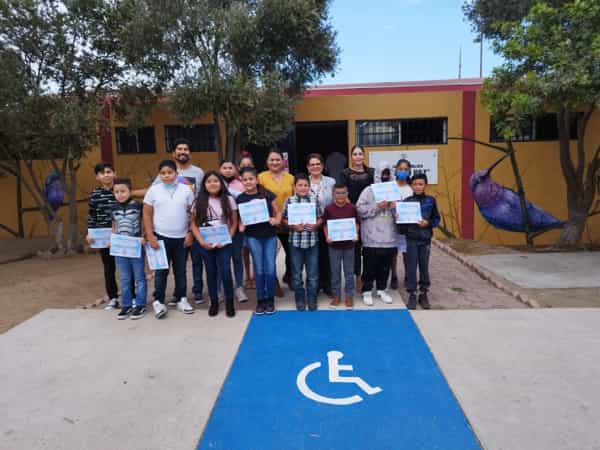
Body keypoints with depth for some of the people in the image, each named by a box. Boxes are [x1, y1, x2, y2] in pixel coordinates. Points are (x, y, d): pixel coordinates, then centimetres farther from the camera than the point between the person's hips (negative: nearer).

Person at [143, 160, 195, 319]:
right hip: (160, 237, -1)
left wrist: (190, 233, -1)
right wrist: (150, 236, -5)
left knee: (180, 270, 11)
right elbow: (147, 214, 0)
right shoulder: (153, 190, -1)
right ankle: (158, 301, 16)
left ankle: (181, 299, 24)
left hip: (181, 238, 1)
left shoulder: (186, 190, 1)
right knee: (161, 270, 5)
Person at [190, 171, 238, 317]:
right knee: (211, 272, 10)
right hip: (205, 244, 2)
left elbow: (234, 223, 1)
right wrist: (201, 241, -9)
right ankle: (214, 302, 23)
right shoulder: (199, 202, 1)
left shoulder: (229, 200, 0)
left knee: (225, 271, -7)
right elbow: (194, 225, 2)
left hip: (224, 243, -1)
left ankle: (229, 301, 11)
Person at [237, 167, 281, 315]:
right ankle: (260, 300, 18)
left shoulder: (267, 194, -4)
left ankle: (270, 300, 18)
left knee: (270, 270, 1)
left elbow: (278, 212, 3)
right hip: (253, 237, 0)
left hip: (270, 235, 0)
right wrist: (240, 225, -12)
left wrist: (277, 220, -16)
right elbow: (240, 218, 7)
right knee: (259, 270, 4)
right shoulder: (240, 198, -2)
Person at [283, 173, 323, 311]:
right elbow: (285, 220, 0)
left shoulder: (315, 200, 0)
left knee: (313, 273, 8)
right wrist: (293, 226, -17)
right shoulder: (289, 201, -3)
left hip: (312, 241, 1)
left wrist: (315, 225, -14)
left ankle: (312, 300, 23)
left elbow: (320, 218, 5)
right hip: (295, 241, -1)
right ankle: (300, 300, 25)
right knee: (297, 273, 10)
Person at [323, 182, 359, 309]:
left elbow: (356, 224, 5)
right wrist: (327, 237, -11)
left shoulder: (352, 208, -3)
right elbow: (325, 225, 2)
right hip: (334, 244, 0)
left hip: (349, 244, 0)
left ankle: (349, 295, 21)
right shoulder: (329, 209, -5)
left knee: (349, 272, 9)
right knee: (335, 271, 10)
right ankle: (336, 295, 23)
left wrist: (356, 235, -9)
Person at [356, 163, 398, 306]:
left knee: (385, 267, 14)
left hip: (389, 238, 4)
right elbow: (360, 209, -13)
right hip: (372, 238, -4)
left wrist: (395, 207, -7)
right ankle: (367, 291, 18)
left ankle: (381, 290, 29)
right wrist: (377, 206, -17)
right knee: (370, 267, 5)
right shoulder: (369, 190, -3)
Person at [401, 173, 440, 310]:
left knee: (424, 267, 9)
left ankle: (423, 294, 22)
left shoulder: (430, 201, -1)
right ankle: (412, 295, 14)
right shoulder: (407, 201, -3)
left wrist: (428, 223, -14)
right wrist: (404, 228, -20)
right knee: (412, 268, 3)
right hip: (411, 239, -1)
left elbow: (437, 219, 4)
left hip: (425, 239, 1)